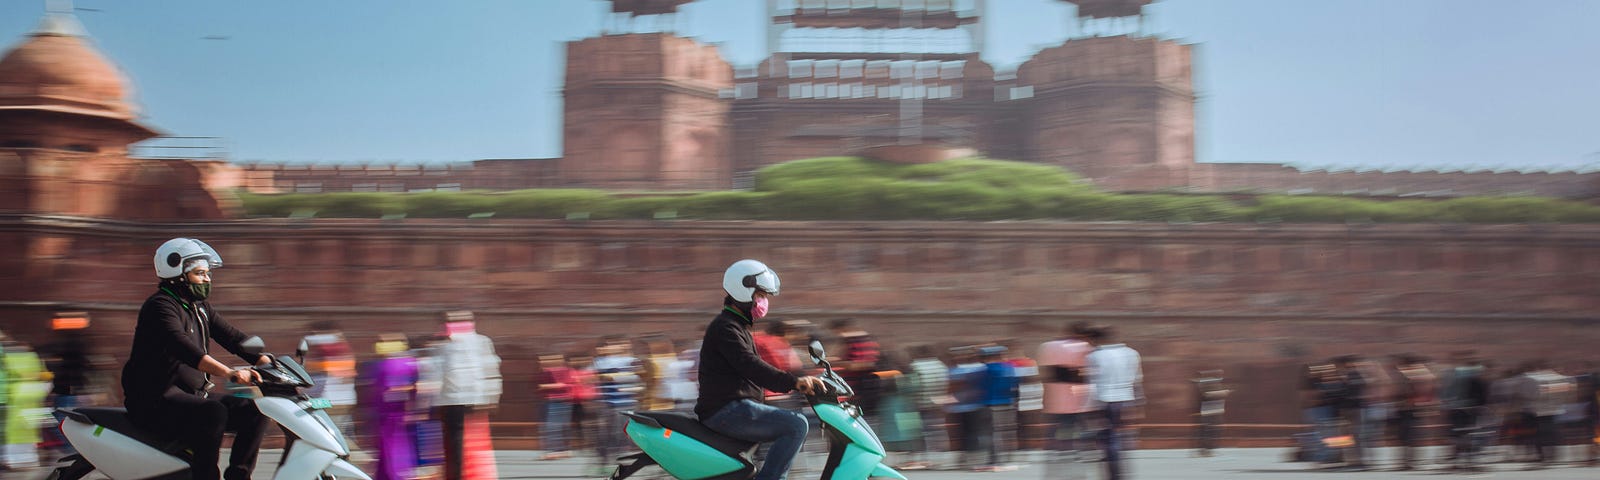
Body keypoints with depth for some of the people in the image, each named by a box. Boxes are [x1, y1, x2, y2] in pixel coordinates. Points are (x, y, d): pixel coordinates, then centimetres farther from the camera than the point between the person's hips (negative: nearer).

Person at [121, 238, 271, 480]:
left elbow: (231, 336, 11)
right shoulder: (160, 306, -13)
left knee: (255, 410, -2)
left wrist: (268, 363, -7)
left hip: (194, 394, 9)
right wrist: (229, 373, -43)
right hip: (156, 400, -9)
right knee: (214, 413, -33)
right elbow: (182, 346, -30)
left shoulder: (200, 307, 16)